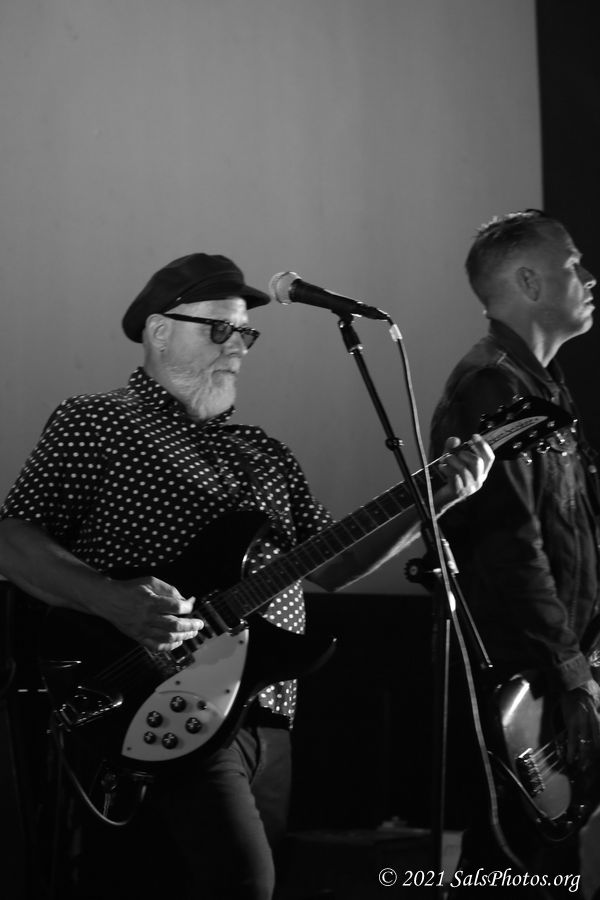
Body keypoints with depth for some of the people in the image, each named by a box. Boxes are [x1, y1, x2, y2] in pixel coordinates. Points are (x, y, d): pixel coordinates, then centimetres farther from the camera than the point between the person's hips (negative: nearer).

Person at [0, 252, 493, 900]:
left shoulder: (263, 454, 20)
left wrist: (437, 499, 6)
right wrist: (114, 600, -22)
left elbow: (330, 566, 17)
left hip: (268, 719, 7)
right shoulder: (94, 424, 1)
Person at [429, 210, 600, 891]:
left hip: (546, 667, 10)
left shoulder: (536, 384, 19)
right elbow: (510, 546, -22)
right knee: (516, 861, -8)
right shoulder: (492, 388, -14)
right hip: (517, 680, -10)